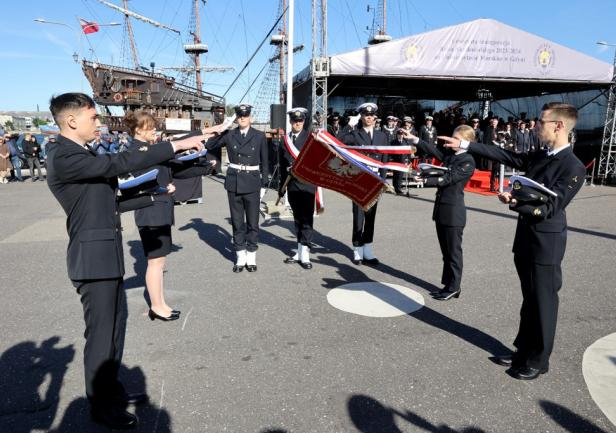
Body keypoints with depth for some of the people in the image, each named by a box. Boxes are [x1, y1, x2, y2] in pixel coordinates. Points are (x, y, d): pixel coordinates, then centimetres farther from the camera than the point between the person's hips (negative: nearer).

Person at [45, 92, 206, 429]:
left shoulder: (84, 154, 14)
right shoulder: (63, 157, -17)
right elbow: (119, 163, -25)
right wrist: (175, 146, -24)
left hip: (107, 252, 10)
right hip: (92, 256, -10)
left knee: (116, 322, 18)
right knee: (101, 332, 2)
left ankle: (111, 390, 34)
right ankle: (100, 405, 20)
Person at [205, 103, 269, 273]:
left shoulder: (259, 136, 1)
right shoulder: (229, 135, 4)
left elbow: (264, 162, 5)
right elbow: (209, 146, 8)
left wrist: (264, 184, 3)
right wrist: (215, 132, -8)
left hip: (252, 183, -1)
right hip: (234, 182, 1)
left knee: (252, 222, 5)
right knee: (237, 222, 8)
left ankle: (251, 257, 18)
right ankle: (241, 257, 19)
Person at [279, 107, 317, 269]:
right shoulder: (285, 139, 12)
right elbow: (283, 164, 15)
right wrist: (282, 187, 16)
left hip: (307, 183, -5)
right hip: (292, 185, 5)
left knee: (306, 219, -3)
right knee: (297, 219, 11)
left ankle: (305, 254, 0)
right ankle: (300, 251, 20)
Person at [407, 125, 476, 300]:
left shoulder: (468, 161, -11)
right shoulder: (449, 154, 11)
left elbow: (449, 178, -18)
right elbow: (433, 150, 7)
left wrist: (426, 180, -23)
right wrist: (414, 139, -2)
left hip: (454, 211, -8)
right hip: (441, 207, 8)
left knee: (453, 251, 2)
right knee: (445, 250, 14)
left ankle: (453, 287, 12)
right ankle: (448, 284, 24)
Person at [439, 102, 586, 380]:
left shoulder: (574, 167, -16)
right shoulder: (538, 157, 7)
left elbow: (550, 208, -20)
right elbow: (503, 155, 11)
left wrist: (514, 202, -31)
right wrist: (464, 145, 10)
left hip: (545, 244, -8)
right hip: (526, 239, 8)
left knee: (543, 303, 7)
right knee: (529, 301, 19)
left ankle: (538, 361, 23)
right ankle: (524, 351, 33)